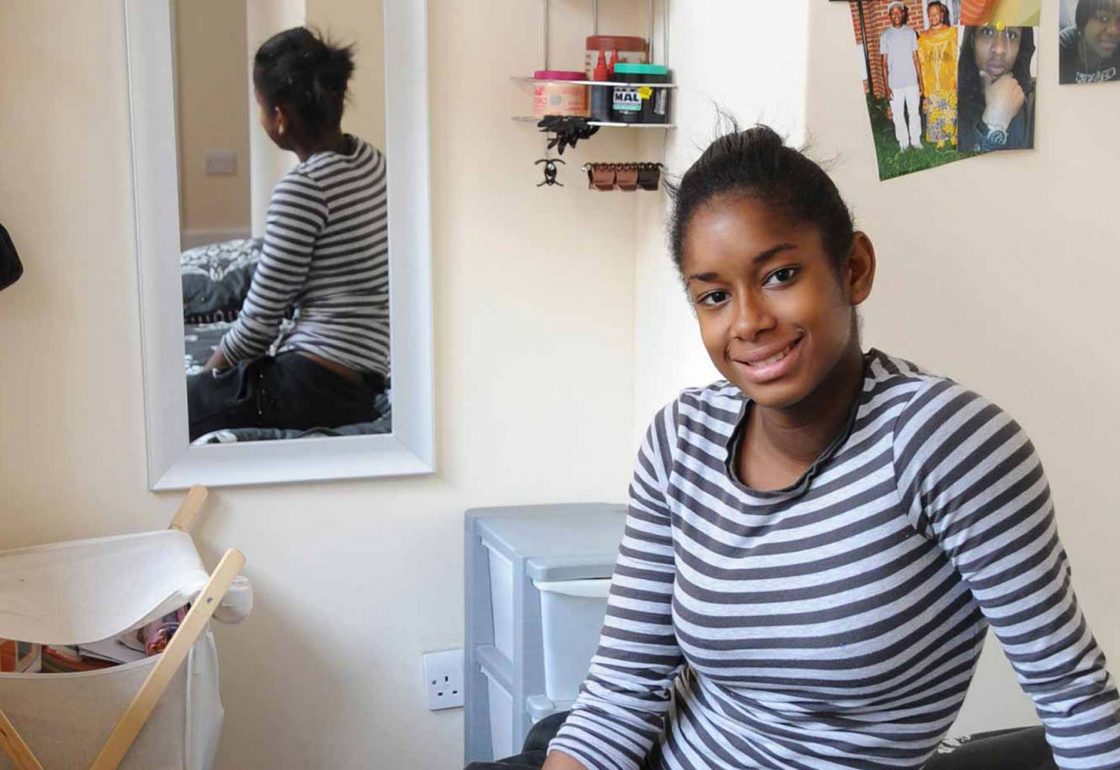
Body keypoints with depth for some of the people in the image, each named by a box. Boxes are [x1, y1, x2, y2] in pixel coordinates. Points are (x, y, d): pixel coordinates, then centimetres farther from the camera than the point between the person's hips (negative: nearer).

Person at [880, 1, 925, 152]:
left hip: (911, 82, 1)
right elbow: (884, 63, -2)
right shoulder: (885, 36, -3)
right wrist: (886, 86, -7)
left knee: (914, 112, 8)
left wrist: (920, 81, 4)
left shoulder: (911, 33, 2)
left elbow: (915, 58, 6)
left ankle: (916, 140, 21)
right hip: (895, 84, -1)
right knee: (898, 115, 5)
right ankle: (903, 142, 17)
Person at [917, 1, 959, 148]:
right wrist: (923, 83, 0)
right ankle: (940, 141, 11)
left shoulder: (952, 32, -1)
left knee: (952, 110, 3)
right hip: (932, 83, 2)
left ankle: (954, 138, 15)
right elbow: (922, 63, 5)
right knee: (935, 112, 2)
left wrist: (957, 78, -8)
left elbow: (958, 57, -2)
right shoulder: (923, 38, 6)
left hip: (950, 81, -1)